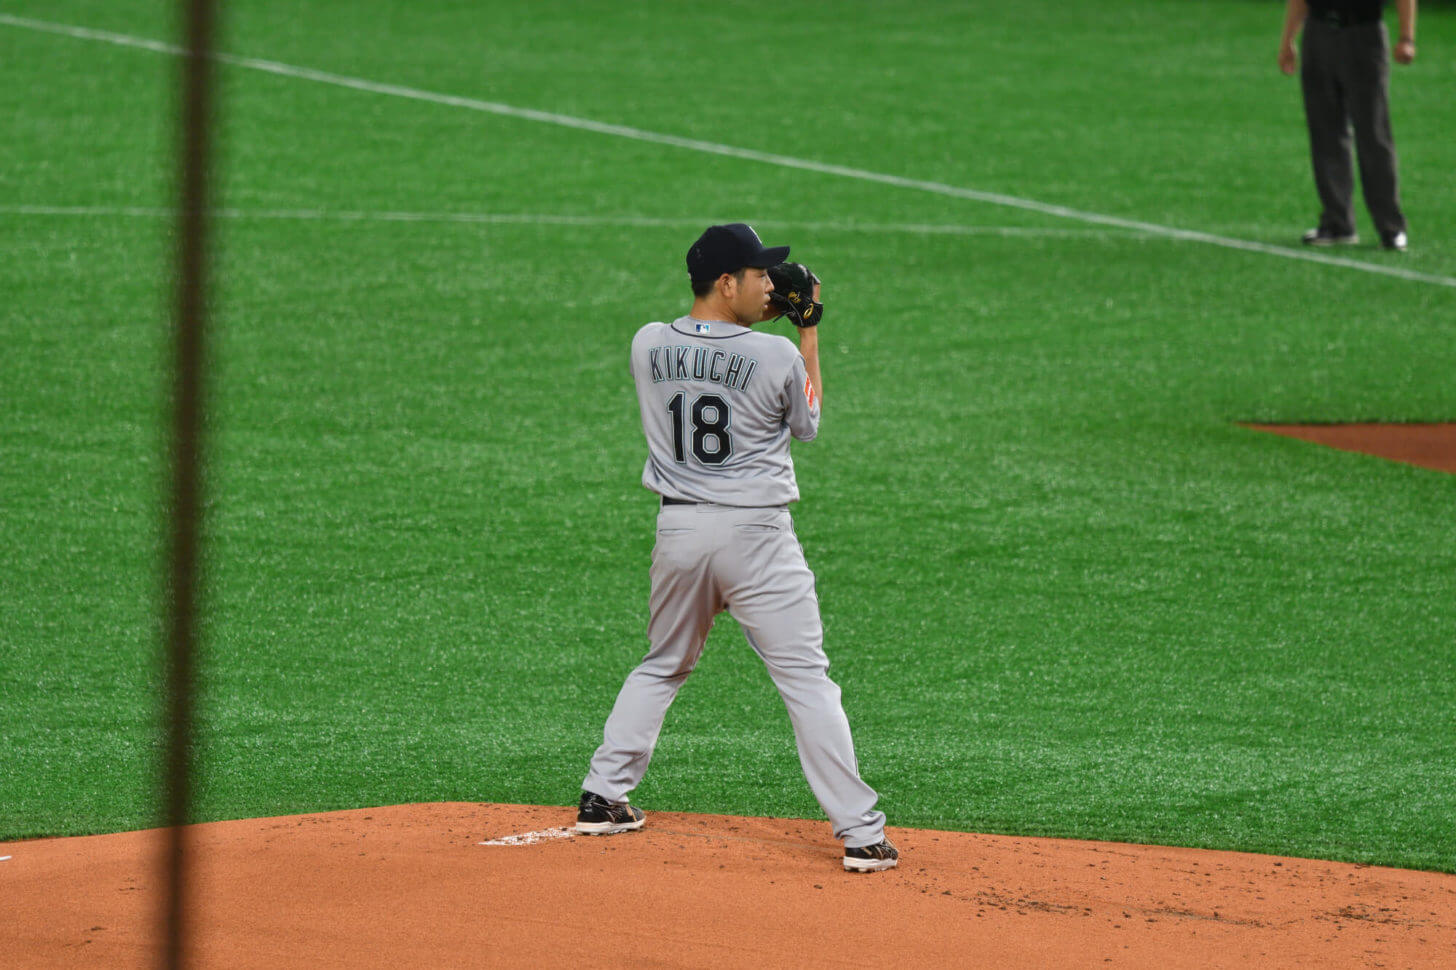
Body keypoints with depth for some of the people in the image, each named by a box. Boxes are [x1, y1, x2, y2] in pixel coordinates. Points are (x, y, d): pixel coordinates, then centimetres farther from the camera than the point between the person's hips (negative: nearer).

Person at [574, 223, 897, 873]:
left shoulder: (648, 345, -2)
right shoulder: (777, 356, -14)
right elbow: (807, 424, 6)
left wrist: (759, 320, 16)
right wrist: (808, 332, 10)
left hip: (678, 528, 4)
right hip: (756, 534, -4)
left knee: (662, 667, 24)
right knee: (807, 680, -1)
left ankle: (602, 797, 24)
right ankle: (860, 833, -3)